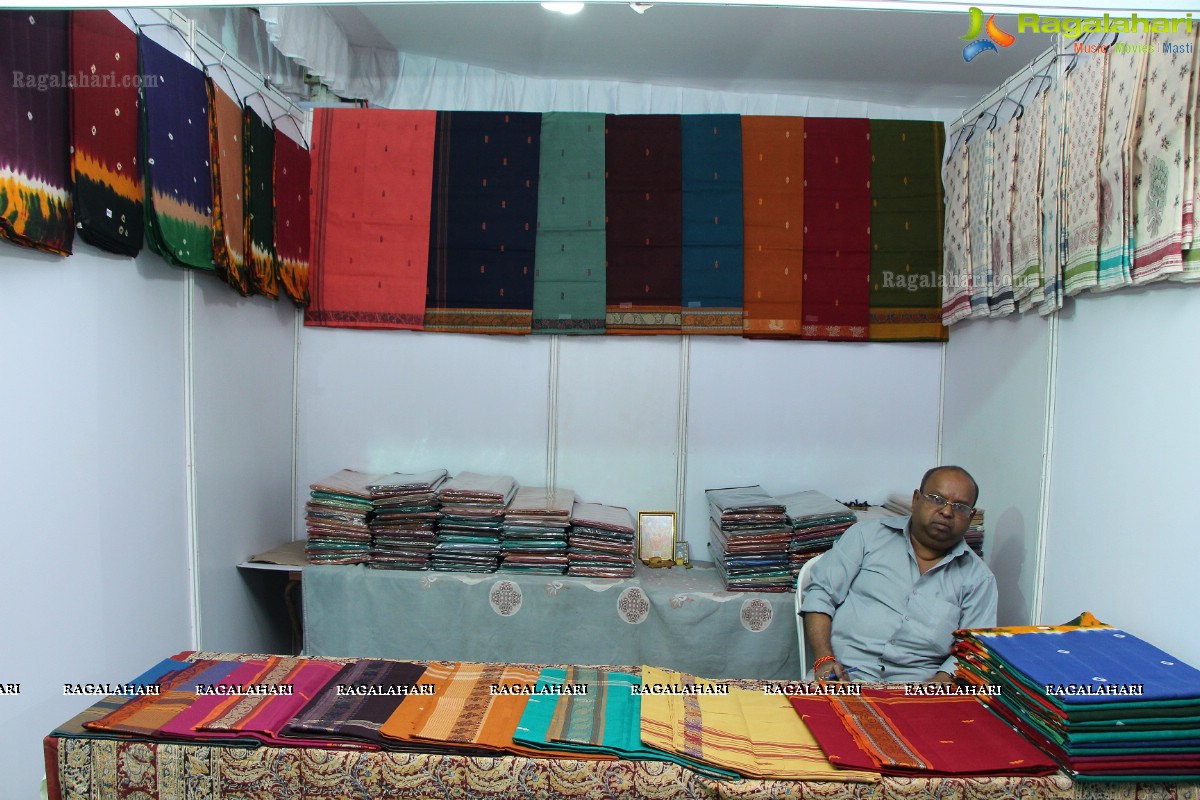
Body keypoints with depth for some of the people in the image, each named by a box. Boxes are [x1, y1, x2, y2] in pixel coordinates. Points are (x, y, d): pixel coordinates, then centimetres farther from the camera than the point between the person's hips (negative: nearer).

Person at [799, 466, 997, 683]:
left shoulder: (978, 578, 11)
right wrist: (824, 659, -10)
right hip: (844, 672, -2)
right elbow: (820, 594, 5)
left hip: (917, 682, 2)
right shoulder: (867, 535, 9)